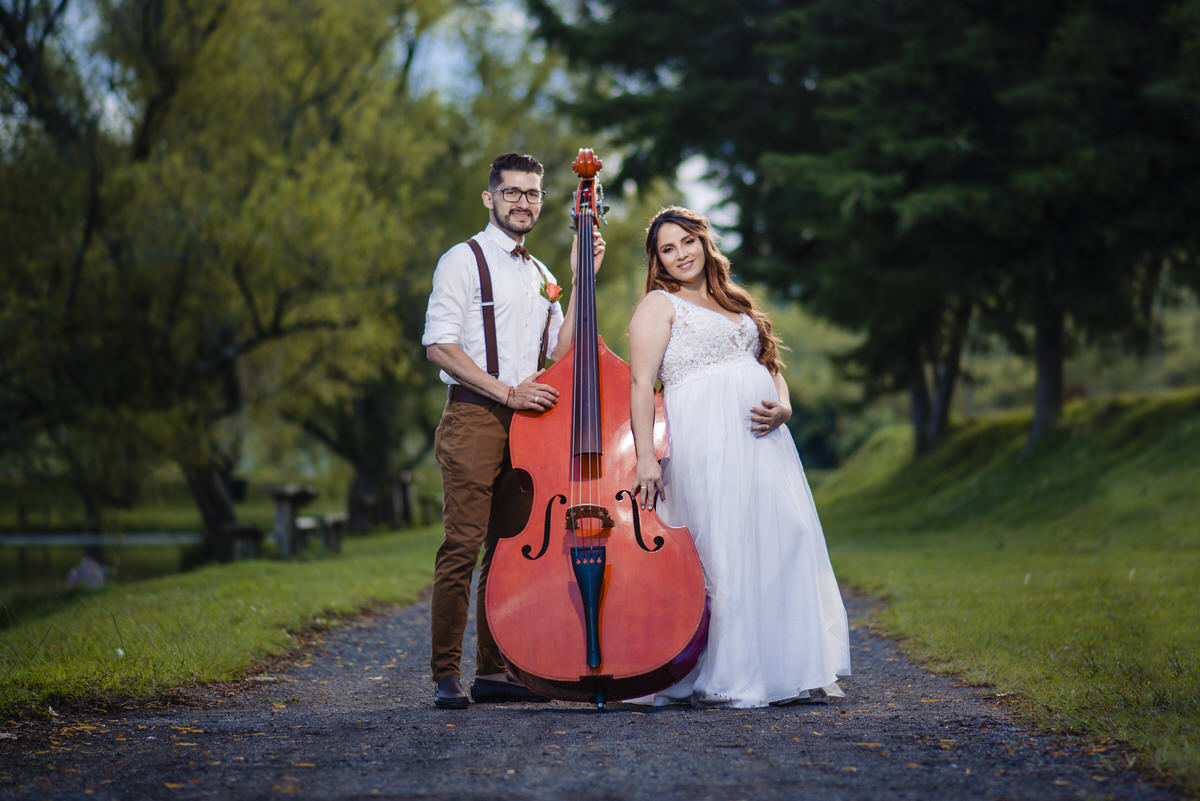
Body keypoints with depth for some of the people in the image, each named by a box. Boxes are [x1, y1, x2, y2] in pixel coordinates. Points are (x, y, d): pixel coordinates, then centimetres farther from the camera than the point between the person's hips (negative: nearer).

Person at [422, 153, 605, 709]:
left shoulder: (541, 276, 20)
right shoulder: (464, 261, 0)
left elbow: (562, 351, 10)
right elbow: (438, 345, -9)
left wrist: (582, 280, 6)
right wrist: (505, 391, -16)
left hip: (527, 422, 7)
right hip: (474, 418, -7)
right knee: (463, 544, -12)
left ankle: (494, 671, 11)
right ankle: (446, 674, -10)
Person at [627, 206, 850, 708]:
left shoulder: (735, 304, 25)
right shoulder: (660, 305, 4)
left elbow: (771, 367, 26)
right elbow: (641, 383, -6)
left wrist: (782, 408, 3)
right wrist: (645, 458, -18)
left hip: (761, 439, 7)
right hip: (704, 442, -7)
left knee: (783, 546, 1)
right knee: (719, 554, -10)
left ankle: (782, 672, 9)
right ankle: (717, 682, -4)